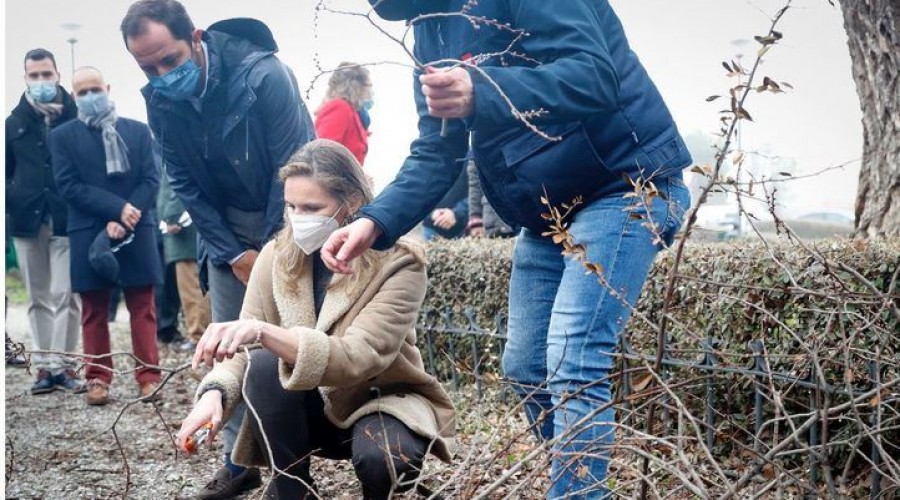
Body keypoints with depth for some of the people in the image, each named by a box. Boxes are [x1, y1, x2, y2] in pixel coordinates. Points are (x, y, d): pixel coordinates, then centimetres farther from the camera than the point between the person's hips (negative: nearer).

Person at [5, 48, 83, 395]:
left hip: (68, 220, -3)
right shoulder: (14, 123, 10)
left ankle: (62, 364, 3)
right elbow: (6, 171, 15)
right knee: (39, 297, 8)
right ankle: (45, 366, 13)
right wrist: (11, 202, 0)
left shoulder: (78, 118, 1)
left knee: (65, 295, -3)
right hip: (28, 221, 3)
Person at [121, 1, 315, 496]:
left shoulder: (264, 75, -25)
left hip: (288, 219, -4)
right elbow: (184, 184, -2)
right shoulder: (159, 101, -8)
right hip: (224, 226, 5)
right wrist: (234, 254, -9)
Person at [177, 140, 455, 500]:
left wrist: (266, 332, -47)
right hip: (314, 406, 3)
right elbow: (245, 349, -8)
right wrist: (215, 391, -31)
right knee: (264, 365, -27)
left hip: (381, 401, -3)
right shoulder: (276, 256, -9)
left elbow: (358, 358, -33)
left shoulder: (397, 263, -20)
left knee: (380, 456, -35)